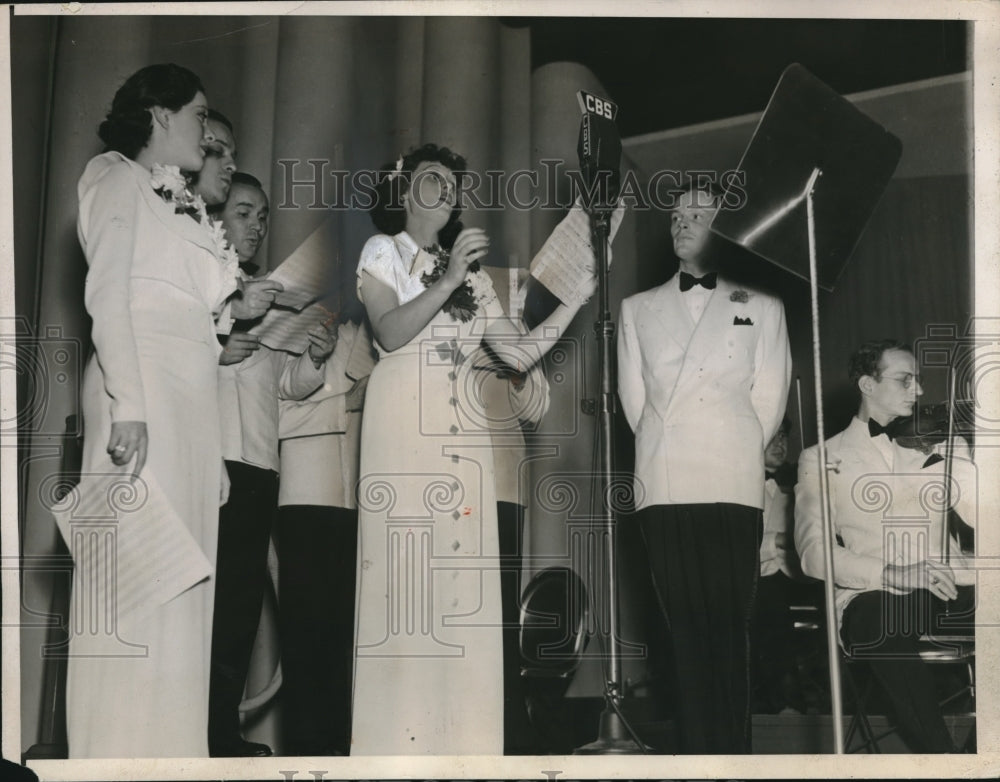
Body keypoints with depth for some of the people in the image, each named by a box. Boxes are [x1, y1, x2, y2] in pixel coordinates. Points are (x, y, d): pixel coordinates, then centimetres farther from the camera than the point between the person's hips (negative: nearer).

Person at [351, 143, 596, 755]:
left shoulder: (473, 274, 22)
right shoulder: (382, 251, 11)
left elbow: (521, 352, 15)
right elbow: (390, 331, -6)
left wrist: (575, 299, 9)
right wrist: (448, 281, -12)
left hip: (463, 439, 4)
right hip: (404, 433, -4)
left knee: (461, 585, -2)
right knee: (404, 577, -11)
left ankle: (459, 737, -1)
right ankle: (396, 736, -9)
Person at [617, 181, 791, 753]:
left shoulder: (760, 305, 14)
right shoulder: (639, 308, 19)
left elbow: (769, 398, 8)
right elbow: (633, 396, 14)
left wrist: (735, 452, 6)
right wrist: (665, 449, 7)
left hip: (733, 487, -1)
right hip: (664, 487, 2)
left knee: (729, 629, -6)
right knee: (687, 628, -1)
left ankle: (734, 751, -4)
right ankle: (701, 752, 0)